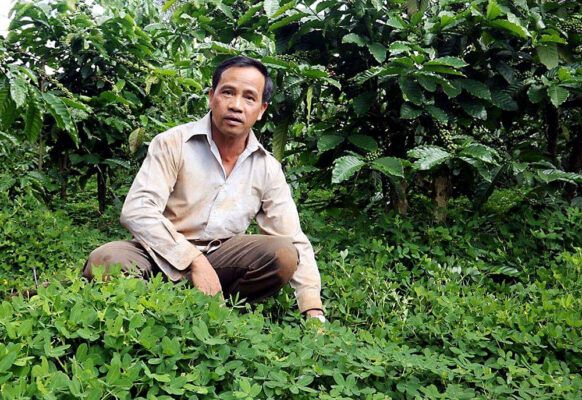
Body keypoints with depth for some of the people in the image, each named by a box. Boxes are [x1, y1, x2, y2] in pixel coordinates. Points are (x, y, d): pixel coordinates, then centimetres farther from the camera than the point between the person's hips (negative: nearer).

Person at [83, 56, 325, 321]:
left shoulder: (267, 169, 2)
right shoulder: (173, 143, -8)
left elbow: (296, 243, -1)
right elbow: (136, 210, -18)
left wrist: (314, 312, -12)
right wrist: (194, 260, -26)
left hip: (220, 259, 3)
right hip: (163, 257, -2)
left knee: (283, 255, -23)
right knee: (106, 260, -32)